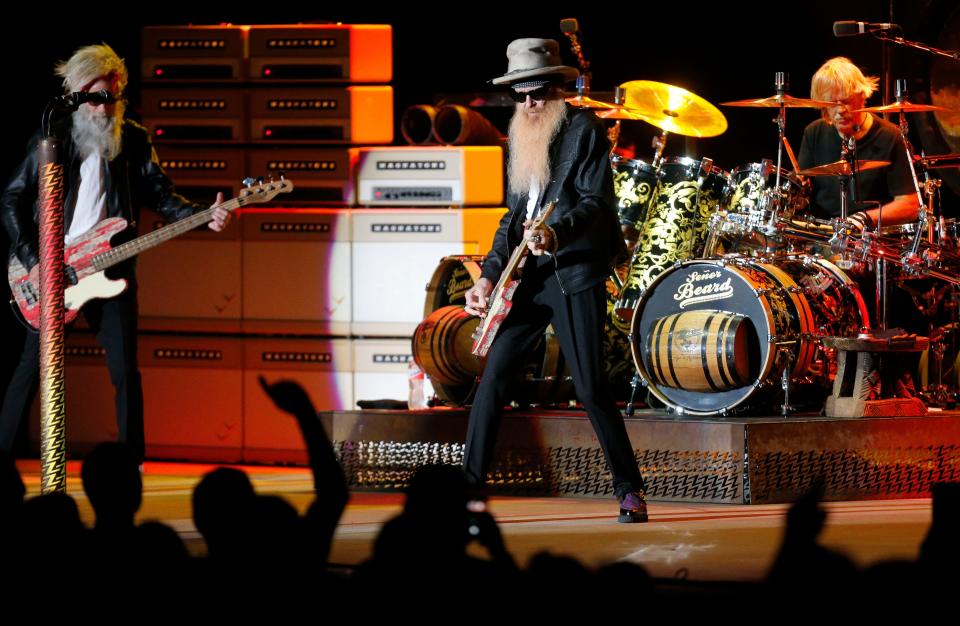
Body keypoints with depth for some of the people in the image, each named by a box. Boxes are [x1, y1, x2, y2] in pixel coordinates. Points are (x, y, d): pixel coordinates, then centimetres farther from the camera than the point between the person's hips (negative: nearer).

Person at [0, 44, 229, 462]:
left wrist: (202, 217, -9)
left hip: (109, 268, 2)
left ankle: (133, 459, 6)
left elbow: (160, 196, 9)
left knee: (125, 369, -3)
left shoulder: (133, 141, 6)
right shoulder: (50, 140, -1)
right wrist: (34, 260, -9)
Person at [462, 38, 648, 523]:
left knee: (590, 388, -8)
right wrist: (489, 276, 8)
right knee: (493, 376, -1)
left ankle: (630, 490, 3)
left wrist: (556, 234, -32)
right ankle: (469, 487, 4)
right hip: (528, 276, 7)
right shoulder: (521, 138, 16)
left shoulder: (585, 131, -5)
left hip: (575, 273, -6)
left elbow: (597, 203, -14)